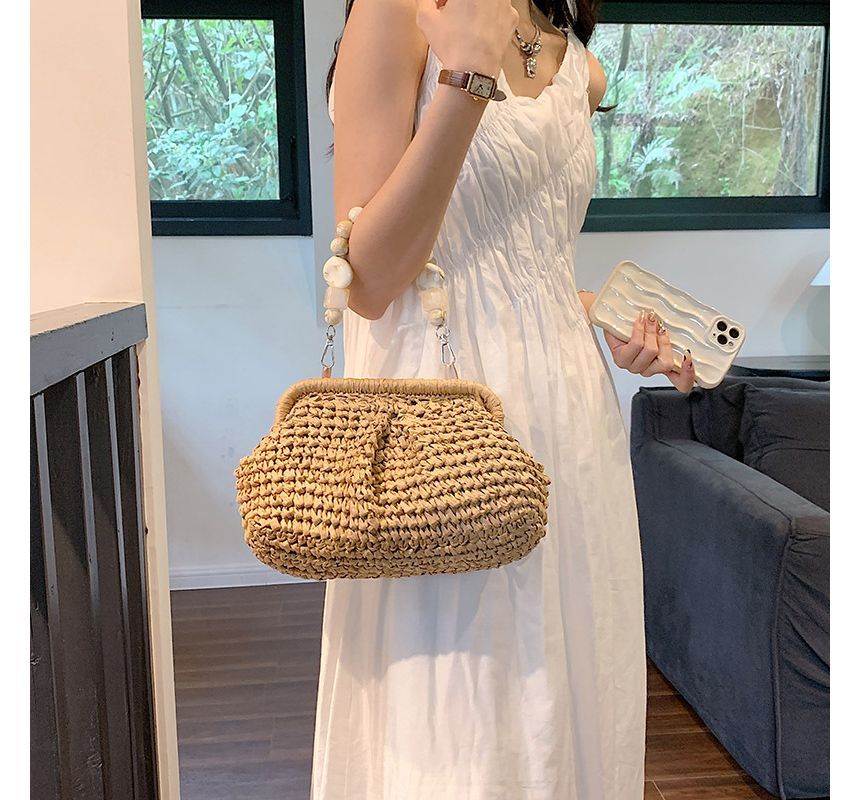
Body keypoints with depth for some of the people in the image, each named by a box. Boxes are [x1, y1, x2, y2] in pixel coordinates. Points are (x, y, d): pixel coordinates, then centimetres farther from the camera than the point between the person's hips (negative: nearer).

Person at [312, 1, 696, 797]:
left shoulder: (581, 68, 15)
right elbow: (370, 281, -14)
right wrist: (467, 80, -20)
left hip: (570, 408, 7)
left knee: (571, 700, 16)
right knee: (461, 731, 4)